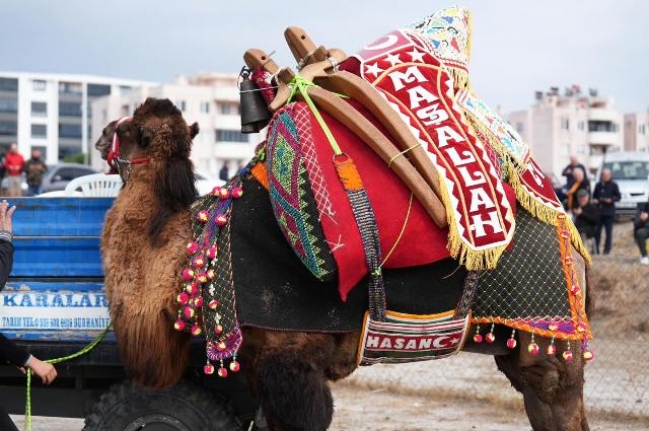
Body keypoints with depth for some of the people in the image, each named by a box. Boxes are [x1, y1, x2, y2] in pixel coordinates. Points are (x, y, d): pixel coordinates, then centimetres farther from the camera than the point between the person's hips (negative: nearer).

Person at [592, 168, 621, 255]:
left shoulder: (613, 185, 0)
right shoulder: (598, 185, 13)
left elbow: (618, 196, -1)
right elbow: (594, 195, 22)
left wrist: (611, 200, -17)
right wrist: (594, 200, 1)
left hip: (609, 212, -4)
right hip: (598, 211, 4)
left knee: (608, 231, -1)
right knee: (597, 230, 2)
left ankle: (607, 248, 4)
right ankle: (596, 248, 8)